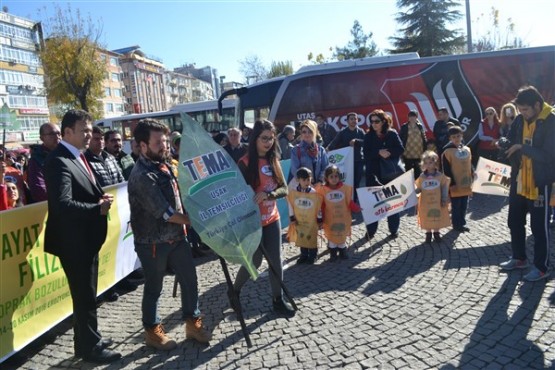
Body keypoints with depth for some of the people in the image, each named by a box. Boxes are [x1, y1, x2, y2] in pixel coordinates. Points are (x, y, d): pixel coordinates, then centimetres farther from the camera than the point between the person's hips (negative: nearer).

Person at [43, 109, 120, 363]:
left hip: (86, 239, 10)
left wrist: (100, 198, -1)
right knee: (85, 296, 5)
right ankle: (90, 347, 22)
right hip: (74, 242, -10)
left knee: (86, 294, 21)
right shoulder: (59, 161, -20)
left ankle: (86, 341, 37)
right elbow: (62, 204, -30)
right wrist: (98, 208, -22)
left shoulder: (77, 157, 11)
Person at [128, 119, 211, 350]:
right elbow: (165, 213, -23)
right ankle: (152, 331, 31)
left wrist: (187, 222, 7)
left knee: (189, 280, 12)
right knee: (154, 288, 11)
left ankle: (193, 323, 30)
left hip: (176, 236, 7)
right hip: (153, 243, -7)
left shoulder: (164, 164, 5)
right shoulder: (141, 176, -22)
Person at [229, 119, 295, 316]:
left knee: (276, 260, 9)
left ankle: (278, 300, 25)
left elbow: (284, 189, -2)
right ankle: (234, 291, 32)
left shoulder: (273, 161, 3)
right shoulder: (245, 163, -13)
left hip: (272, 219, 5)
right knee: (254, 261, 6)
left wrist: (267, 194, -20)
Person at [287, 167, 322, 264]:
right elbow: (290, 206, -1)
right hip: (299, 221, 2)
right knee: (301, 238, 12)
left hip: (312, 222, -2)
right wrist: (292, 218, 0)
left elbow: (319, 207, -5)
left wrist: (319, 220, 0)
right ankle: (304, 255, 26)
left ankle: (312, 256, 22)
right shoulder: (293, 192, -10)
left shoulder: (314, 193, -14)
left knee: (312, 239, 6)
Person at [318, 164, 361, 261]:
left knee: (342, 235, 15)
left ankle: (343, 252, 33)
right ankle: (333, 254, 28)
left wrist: (358, 208, -11)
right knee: (331, 236, 11)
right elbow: (321, 206, -5)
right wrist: (320, 218, -6)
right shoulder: (322, 190, -10)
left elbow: (350, 203, -1)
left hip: (343, 219, 1)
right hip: (330, 220, -1)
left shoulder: (345, 188, -8)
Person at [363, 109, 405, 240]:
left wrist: (389, 152, -20)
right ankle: (370, 230, 11)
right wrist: (379, 152, -20)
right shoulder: (368, 136, 3)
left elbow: (401, 149, -6)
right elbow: (366, 154, -6)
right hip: (373, 173, 1)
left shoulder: (392, 134, 0)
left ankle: (394, 229, 18)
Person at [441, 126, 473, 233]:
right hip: (455, 184, -6)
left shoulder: (467, 149, 7)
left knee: (464, 205, 14)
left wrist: (472, 177, 11)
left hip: (466, 183, 6)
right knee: (456, 206, 4)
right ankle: (457, 225, 16)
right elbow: (446, 170, -13)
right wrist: (452, 183, -15)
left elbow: (470, 165, 17)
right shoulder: (447, 151, -12)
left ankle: (462, 223, 27)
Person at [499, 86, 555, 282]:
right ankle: (519, 258, 33)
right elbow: (511, 142, 13)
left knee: (539, 226, 3)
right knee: (515, 221, 16)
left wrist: (522, 148, -23)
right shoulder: (520, 120, 3)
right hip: (518, 180, 7)